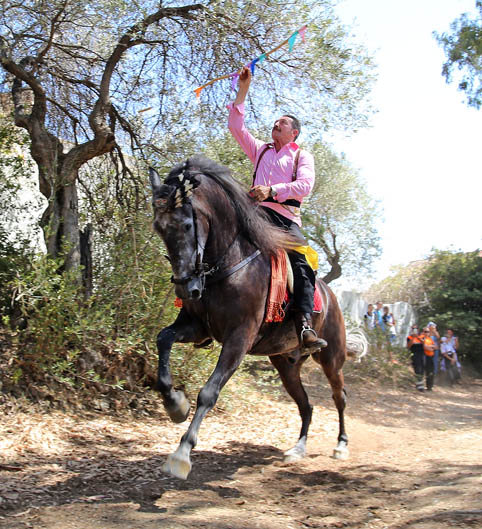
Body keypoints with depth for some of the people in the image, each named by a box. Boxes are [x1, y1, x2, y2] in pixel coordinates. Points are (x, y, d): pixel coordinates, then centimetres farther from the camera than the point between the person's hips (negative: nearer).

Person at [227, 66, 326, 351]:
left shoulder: (303, 156, 18)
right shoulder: (261, 150, 30)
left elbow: (305, 185, -1)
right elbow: (236, 126, 24)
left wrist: (272, 191, -15)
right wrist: (243, 90, 19)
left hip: (286, 215, -3)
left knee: (302, 262, -25)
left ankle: (305, 325, -34)